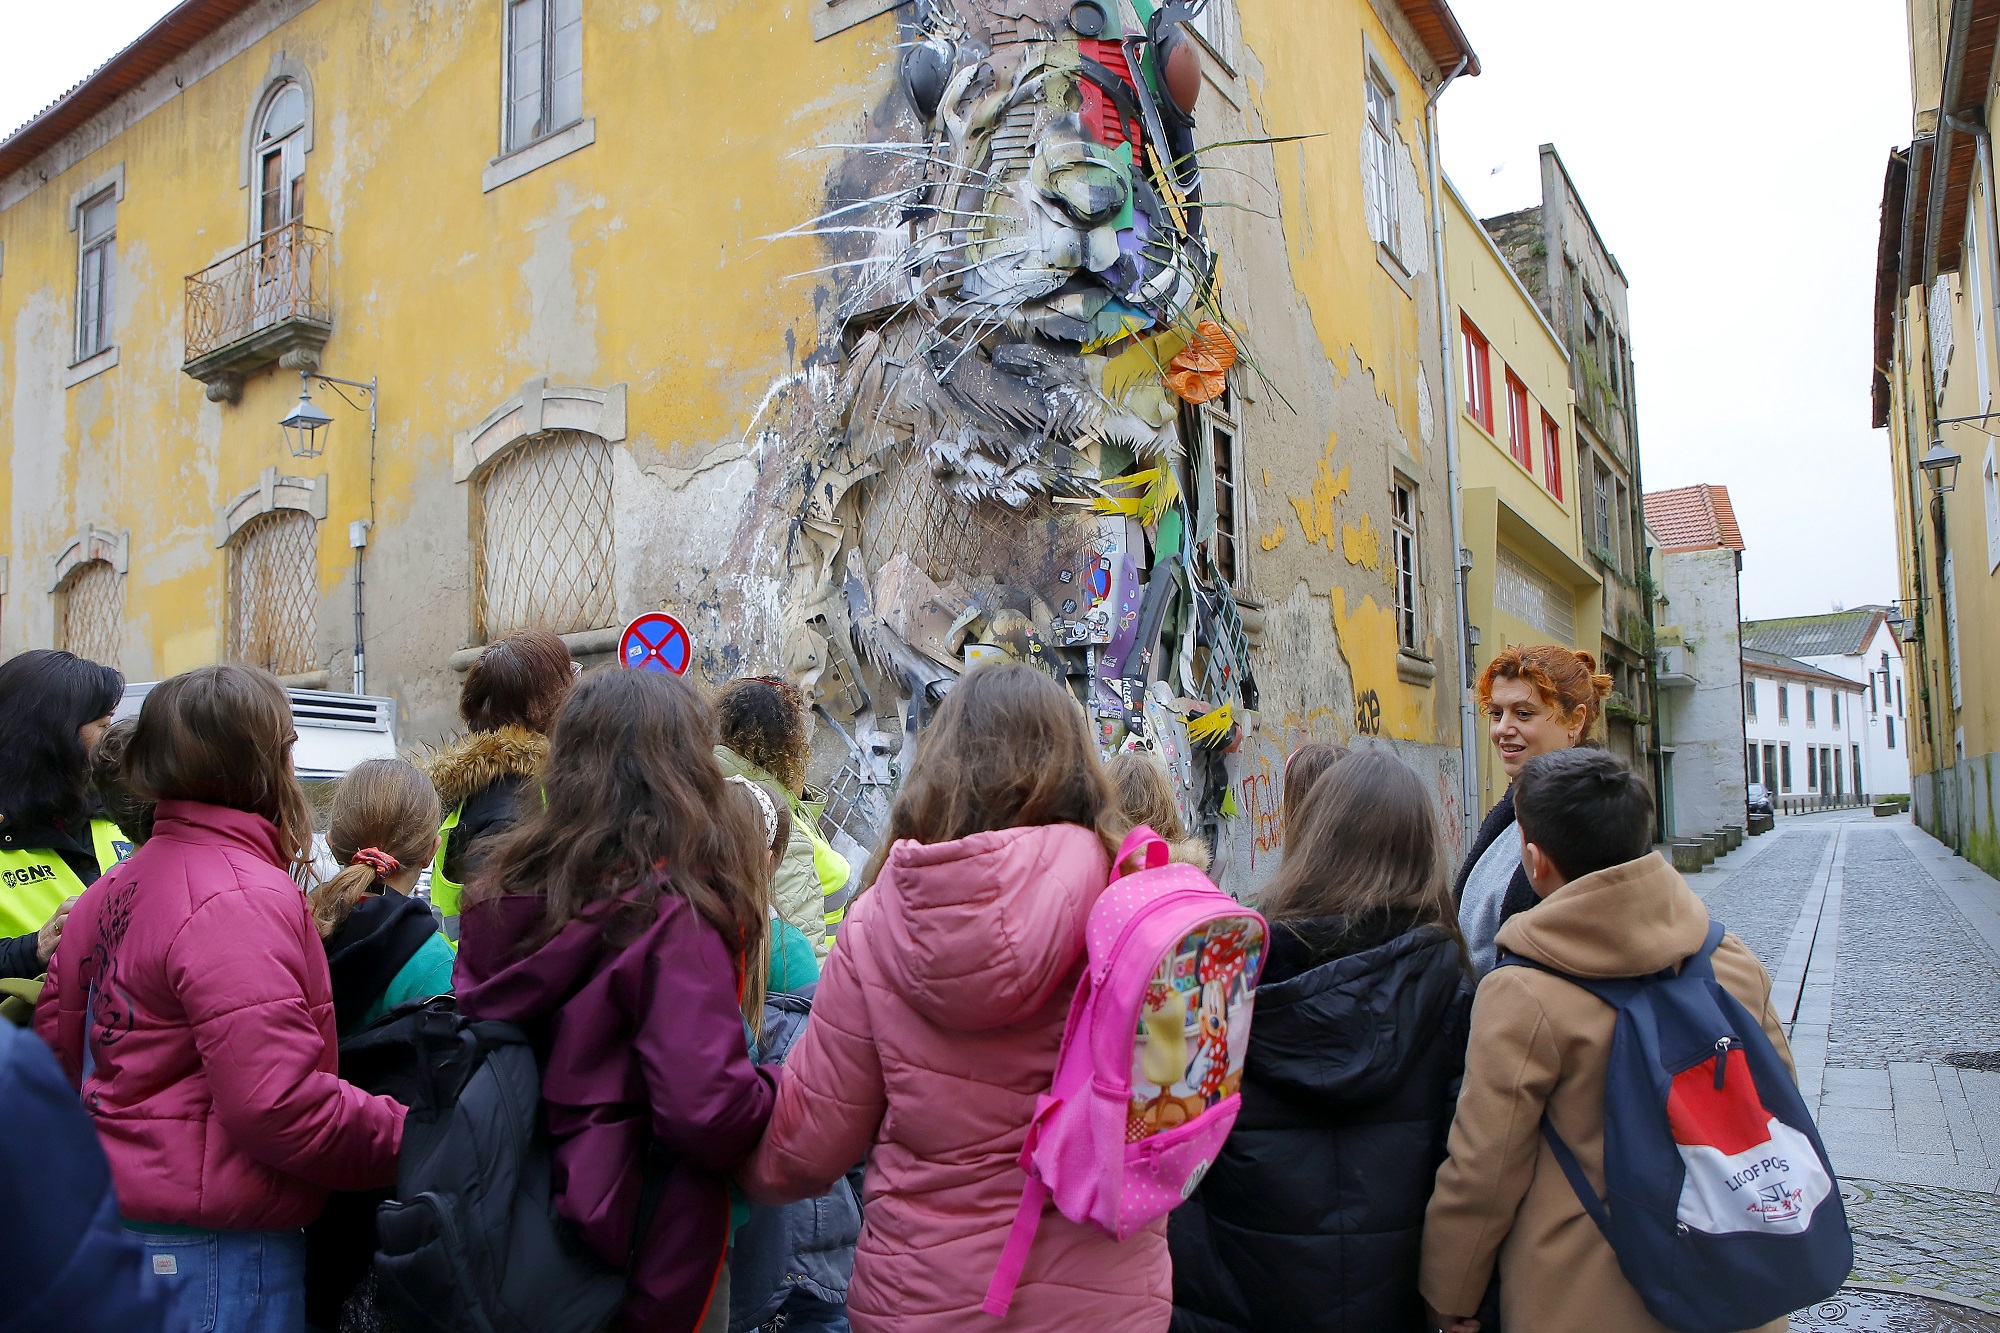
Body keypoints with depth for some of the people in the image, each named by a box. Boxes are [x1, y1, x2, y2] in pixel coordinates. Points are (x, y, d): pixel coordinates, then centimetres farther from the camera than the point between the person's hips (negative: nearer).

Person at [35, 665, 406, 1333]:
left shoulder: (112, 889, 7)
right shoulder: (242, 896, -22)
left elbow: (58, 1039, 16)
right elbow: (279, 1106, -27)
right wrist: (413, 1137, -17)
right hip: (213, 1246, -9)